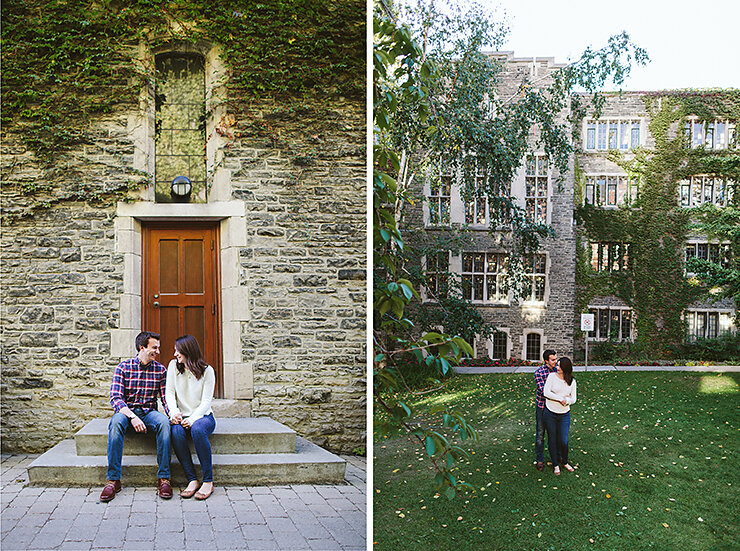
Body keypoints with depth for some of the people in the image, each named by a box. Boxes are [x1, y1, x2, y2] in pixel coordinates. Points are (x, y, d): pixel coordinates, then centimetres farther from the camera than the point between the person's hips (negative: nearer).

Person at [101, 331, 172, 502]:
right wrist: (132, 416, -28)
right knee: (116, 422, -36)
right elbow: (115, 397, -11)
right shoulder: (123, 367, -3)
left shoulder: (160, 369, 5)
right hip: (126, 411, -1)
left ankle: (163, 478, -28)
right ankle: (113, 480, -30)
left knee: (163, 422, -33)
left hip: (149, 412, 1)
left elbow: (166, 398, 2)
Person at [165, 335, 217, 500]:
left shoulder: (207, 371, -3)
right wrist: (174, 412, -18)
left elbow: (206, 401, -8)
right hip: (182, 416, 3)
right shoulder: (173, 366, 7)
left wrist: (192, 419, -24)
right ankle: (192, 480, -29)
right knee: (176, 431, -33)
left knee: (197, 429, -37)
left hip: (203, 416, -2)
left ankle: (208, 481, -31)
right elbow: (169, 392, 2)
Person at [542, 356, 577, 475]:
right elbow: (546, 393, -14)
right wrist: (561, 398, -16)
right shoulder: (552, 376, -5)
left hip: (564, 415, 1)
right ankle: (555, 465, 22)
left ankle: (564, 462, 25)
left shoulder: (572, 381, 3)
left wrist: (567, 401, -17)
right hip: (550, 413, -1)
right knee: (552, 440, 6)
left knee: (563, 441, -2)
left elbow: (573, 399, 6)